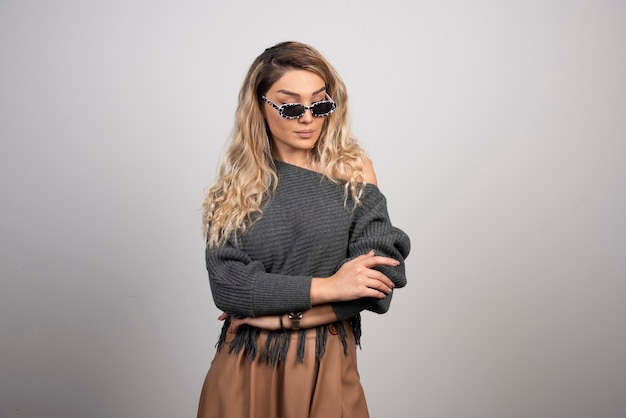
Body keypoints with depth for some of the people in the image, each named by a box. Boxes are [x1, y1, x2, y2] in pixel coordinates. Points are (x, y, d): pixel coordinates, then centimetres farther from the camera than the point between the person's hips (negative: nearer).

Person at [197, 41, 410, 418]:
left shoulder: (353, 170, -2)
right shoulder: (235, 184, 0)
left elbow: (380, 277, -9)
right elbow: (227, 284, -10)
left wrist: (286, 317, -12)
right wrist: (326, 287, -16)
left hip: (327, 364, 0)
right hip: (246, 365, 1)